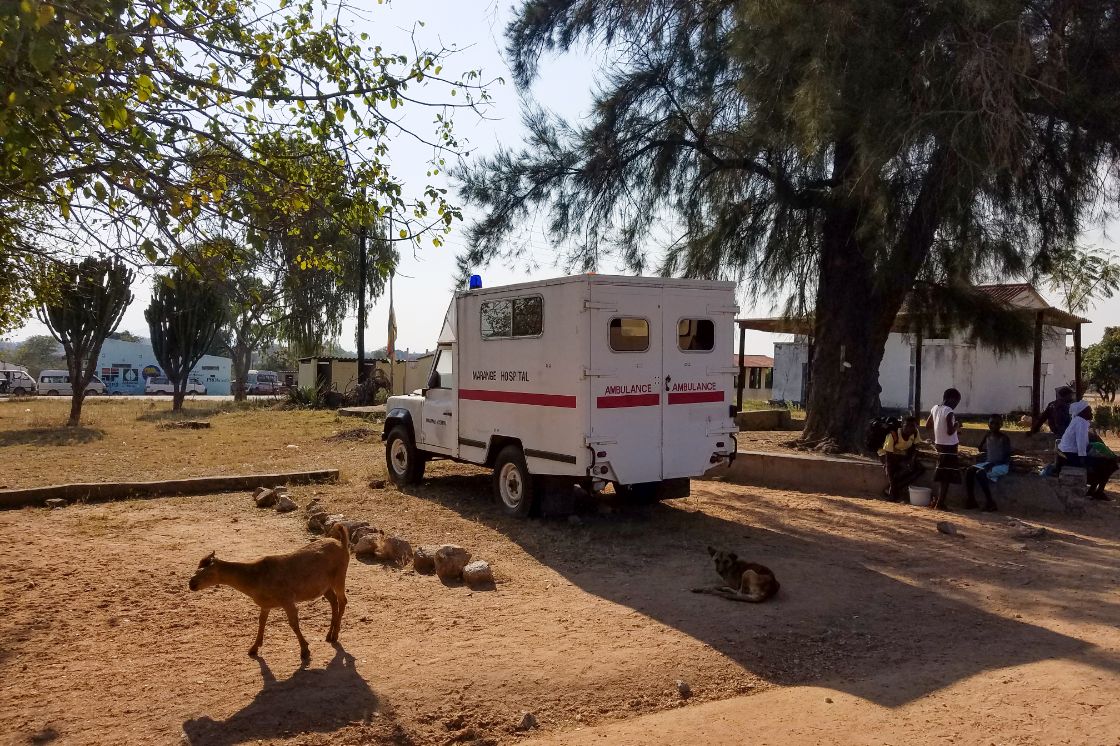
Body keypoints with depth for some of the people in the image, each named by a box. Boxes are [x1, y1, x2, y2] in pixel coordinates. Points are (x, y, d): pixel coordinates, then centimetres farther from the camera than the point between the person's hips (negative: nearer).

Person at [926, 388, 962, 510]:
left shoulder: (935, 409, 5)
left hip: (939, 444, 8)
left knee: (942, 475, 17)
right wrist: (957, 425, -7)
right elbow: (950, 431, -25)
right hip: (949, 447, -8)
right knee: (947, 477, -1)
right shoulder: (948, 411, -18)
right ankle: (940, 503, 0)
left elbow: (927, 425, 14)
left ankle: (937, 500, 18)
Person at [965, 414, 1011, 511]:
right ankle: (971, 500, -12)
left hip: (1001, 465, -7)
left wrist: (993, 464, -25)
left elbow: (1007, 456, -15)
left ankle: (990, 502, -23)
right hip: (988, 463, 7)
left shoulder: (1004, 438, -10)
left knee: (980, 473, -30)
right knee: (969, 471, -15)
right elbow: (981, 449, 16)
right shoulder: (988, 436, 9)